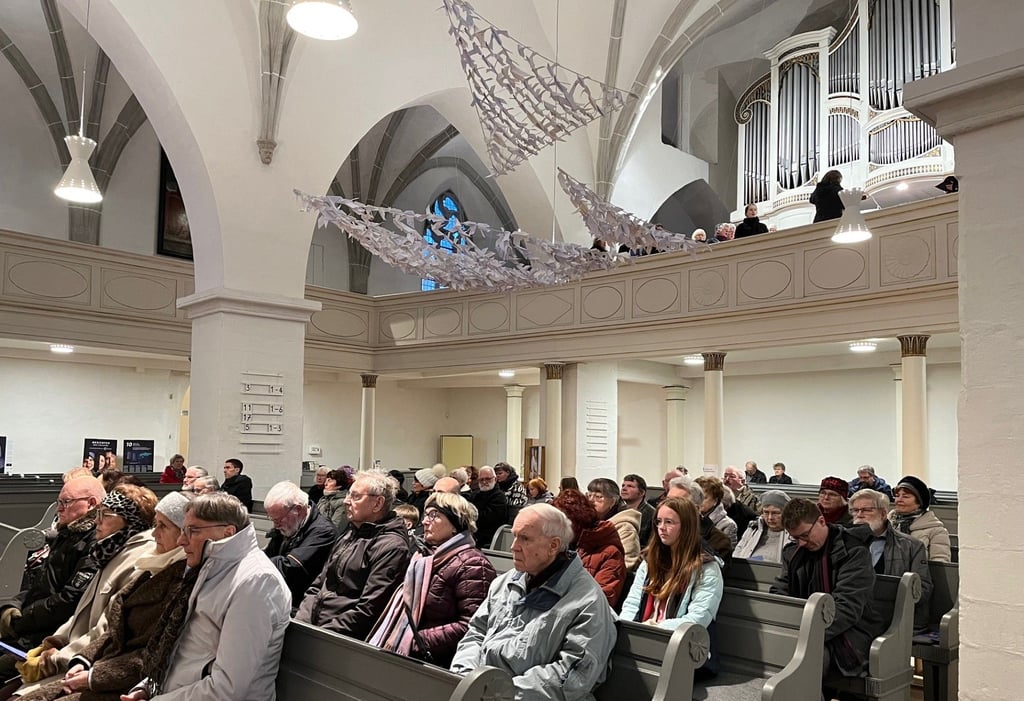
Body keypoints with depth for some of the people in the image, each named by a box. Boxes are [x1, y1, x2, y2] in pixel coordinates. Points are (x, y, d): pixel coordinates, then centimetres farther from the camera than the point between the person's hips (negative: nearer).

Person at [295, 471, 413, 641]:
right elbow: (317, 586, 19)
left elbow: (368, 610, -16)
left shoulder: (391, 547, -10)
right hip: (312, 625, 8)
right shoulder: (350, 534, 19)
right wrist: (298, 623, 4)